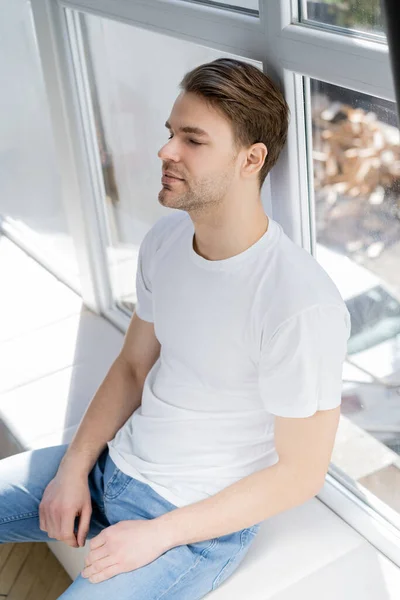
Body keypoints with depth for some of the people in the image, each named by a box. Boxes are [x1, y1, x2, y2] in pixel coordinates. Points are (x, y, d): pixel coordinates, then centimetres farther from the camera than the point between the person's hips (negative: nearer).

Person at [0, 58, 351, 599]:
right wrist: (74, 467, -3)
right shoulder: (164, 240, -4)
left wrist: (158, 534, -17)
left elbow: (300, 473, -19)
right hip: (114, 463, 7)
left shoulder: (304, 307, -28)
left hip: (202, 519, -7)